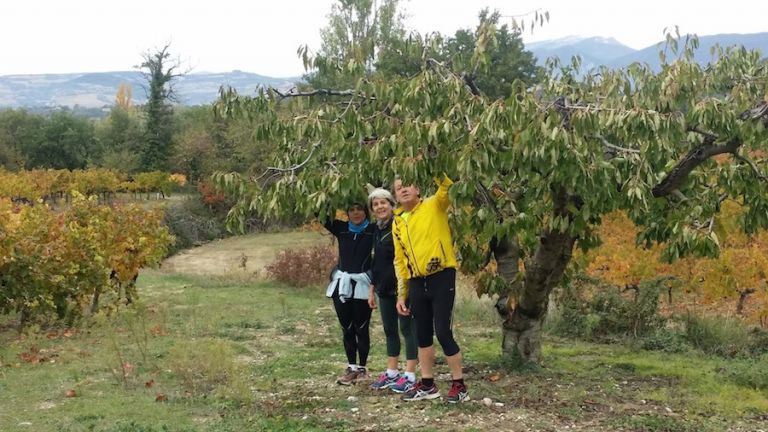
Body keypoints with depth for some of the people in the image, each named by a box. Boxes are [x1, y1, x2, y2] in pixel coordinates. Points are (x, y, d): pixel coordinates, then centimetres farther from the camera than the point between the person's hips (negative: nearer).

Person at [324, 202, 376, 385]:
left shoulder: (373, 230, -2)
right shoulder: (341, 228, 8)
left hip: (362, 284, -3)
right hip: (342, 283, 4)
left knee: (361, 328, 1)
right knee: (347, 328, 8)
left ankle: (362, 368, 10)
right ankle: (352, 368, 16)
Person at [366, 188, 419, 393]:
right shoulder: (377, 231, 13)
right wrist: (371, 290, 19)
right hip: (384, 288, 8)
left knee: (407, 328, -3)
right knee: (389, 330, 12)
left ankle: (410, 376, 1)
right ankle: (391, 373, 20)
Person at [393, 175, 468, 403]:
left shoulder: (435, 206, -1)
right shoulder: (398, 223, 13)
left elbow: (448, 187, -21)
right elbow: (400, 261, 16)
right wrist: (401, 295, 13)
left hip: (442, 278, -6)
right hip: (417, 283, 6)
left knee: (443, 332, -8)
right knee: (422, 335, 12)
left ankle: (459, 385, 5)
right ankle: (427, 385, 24)